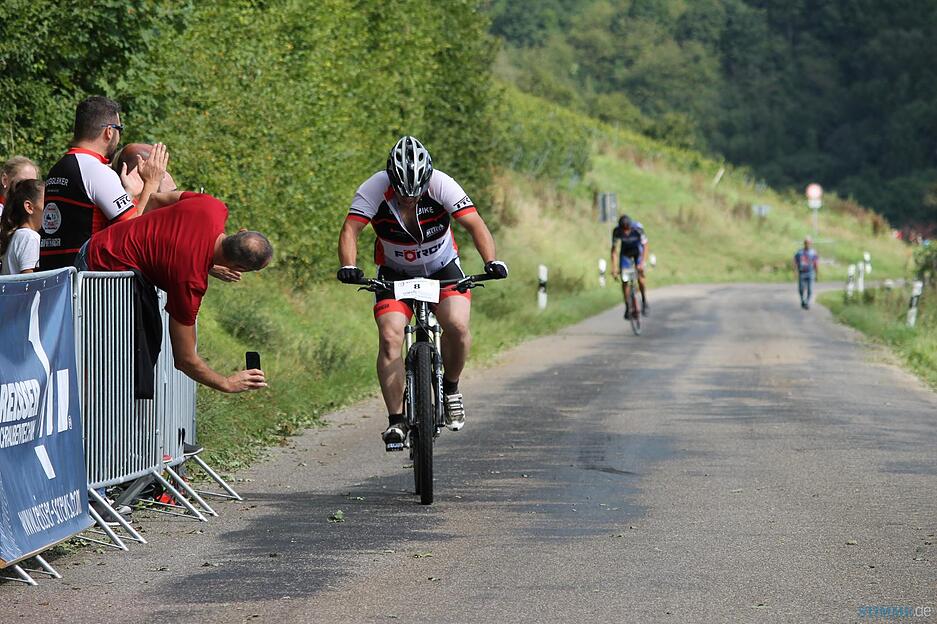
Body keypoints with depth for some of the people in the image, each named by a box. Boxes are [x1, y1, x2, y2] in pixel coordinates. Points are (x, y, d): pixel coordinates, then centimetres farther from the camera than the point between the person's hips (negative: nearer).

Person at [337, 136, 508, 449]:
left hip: (442, 268, 0)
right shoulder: (374, 189, -24)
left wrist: (491, 261, -46)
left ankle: (450, 388, 5)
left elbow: (474, 223, -30)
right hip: (394, 274, 0)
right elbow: (351, 229, -31)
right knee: (390, 338, -19)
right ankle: (396, 421, -13)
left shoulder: (441, 185, -25)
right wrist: (348, 266, -49)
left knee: (457, 325, -23)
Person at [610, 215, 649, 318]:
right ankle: (627, 307, 7)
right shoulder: (616, 232, -28)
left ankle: (644, 301, 1)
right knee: (624, 281, -6)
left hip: (638, 251, -2)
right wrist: (614, 268, -30)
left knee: (640, 277, -19)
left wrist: (642, 263, -41)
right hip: (625, 252, 2)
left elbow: (645, 246, -30)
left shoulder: (638, 228, -34)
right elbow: (614, 250, -22)